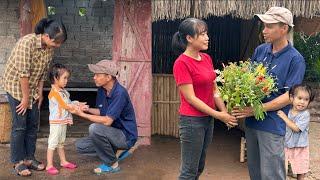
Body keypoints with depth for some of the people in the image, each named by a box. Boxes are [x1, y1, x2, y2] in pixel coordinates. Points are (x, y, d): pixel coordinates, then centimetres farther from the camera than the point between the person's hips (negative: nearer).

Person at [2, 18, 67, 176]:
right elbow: (23, 73, -26)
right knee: (19, 125, -4)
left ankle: (29, 158, 19)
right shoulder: (27, 43, -28)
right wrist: (25, 97, -20)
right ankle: (18, 162, 7)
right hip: (16, 86, -7)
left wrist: (40, 92, 3)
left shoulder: (50, 48, -6)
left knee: (32, 124, 8)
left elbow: (43, 71, 4)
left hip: (32, 88, 7)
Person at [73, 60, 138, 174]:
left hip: (126, 136, -9)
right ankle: (116, 151, 7)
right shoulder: (101, 90, 0)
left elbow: (107, 121, -29)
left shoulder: (119, 93, -26)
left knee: (95, 128, -31)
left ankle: (112, 164, -11)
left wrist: (82, 114, -24)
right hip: (113, 133, 9)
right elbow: (101, 112, 12)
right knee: (80, 146, 3)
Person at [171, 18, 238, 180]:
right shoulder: (182, 63, -15)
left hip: (208, 119, 8)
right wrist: (218, 115, -18)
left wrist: (225, 112, -7)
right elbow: (191, 98, -17)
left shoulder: (207, 58, 7)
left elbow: (214, 89, 8)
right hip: (192, 121, -8)